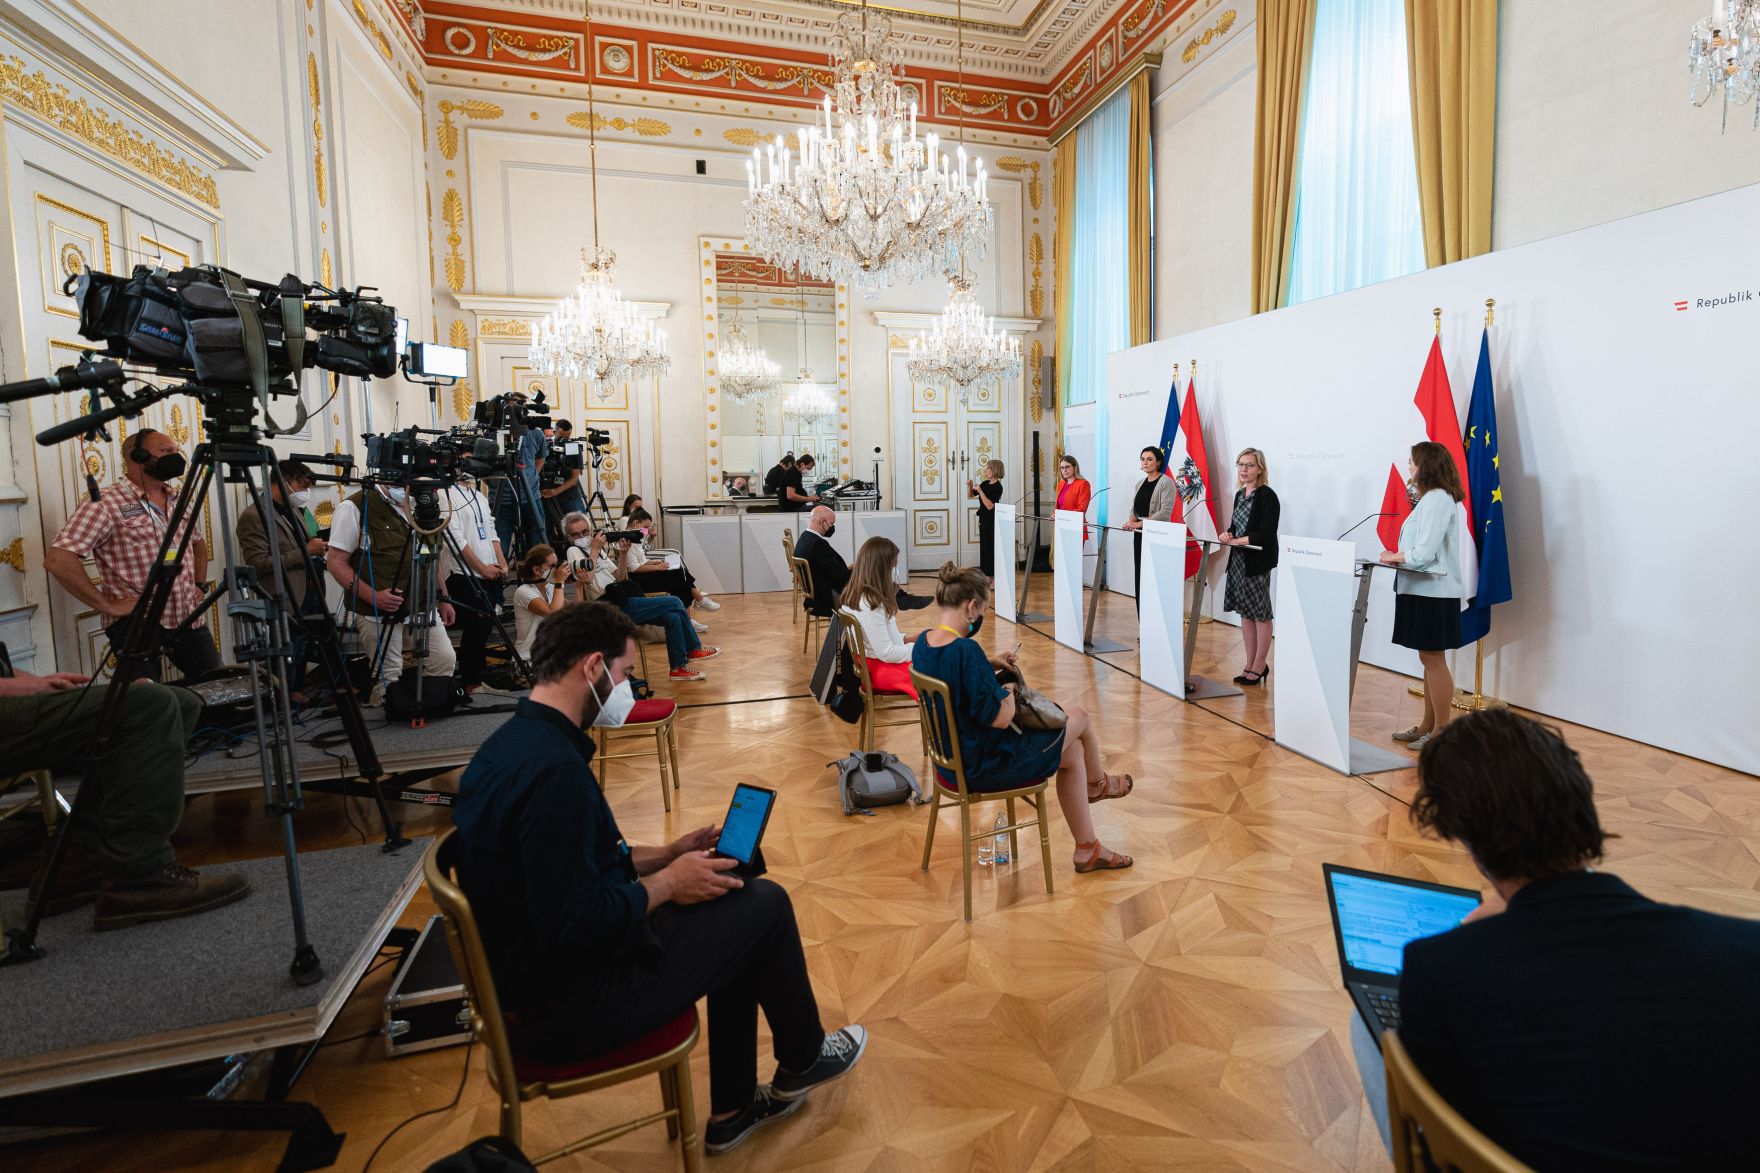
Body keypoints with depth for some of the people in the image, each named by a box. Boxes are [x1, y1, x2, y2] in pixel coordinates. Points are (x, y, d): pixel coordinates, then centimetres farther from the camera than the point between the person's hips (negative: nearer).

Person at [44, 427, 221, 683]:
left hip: (191, 620, 7)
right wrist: (108, 606, -18)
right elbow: (58, 559, -18)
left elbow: (198, 543, 29)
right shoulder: (106, 503, -11)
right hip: (138, 624, -7)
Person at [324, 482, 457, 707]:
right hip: (380, 610, -6)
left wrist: (443, 599, 15)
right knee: (388, 674, -2)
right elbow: (336, 561, -11)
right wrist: (373, 595, -20)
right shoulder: (355, 508, -8)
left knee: (445, 659, 0)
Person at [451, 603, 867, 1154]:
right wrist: (667, 883, -15)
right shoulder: (553, 767, -31)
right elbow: (574, 926, -31)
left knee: (739, 911, 15)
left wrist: (666, 856, 6)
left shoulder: (513, 741, 1)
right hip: (567, 1004, -9)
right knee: (765, 905, -1)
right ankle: (803, 1061, 27)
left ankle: (732, 1109, 28)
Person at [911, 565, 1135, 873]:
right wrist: (1009, 693, -7)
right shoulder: (966, 650, -32)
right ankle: (1098, 783, 45)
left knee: (1072, 751, 20)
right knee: (1079, 716, 12)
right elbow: (1000, 718, -28)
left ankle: (1088, 850, 34)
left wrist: (990, 666, 3)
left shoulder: (922, 643, -4)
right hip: (983, 766, -9)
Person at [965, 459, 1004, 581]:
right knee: (984, 548, 11)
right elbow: (970, 495, 17)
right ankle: (988, 577, 18)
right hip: (983, 520, 8)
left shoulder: (997, 487, -14)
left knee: (991, 548, -5)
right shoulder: (985, 483, 8)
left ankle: (996, 578, 1)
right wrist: (969, 485, -2)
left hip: (992, 521, -8)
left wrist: (980, 491, -23)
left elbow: (990, 506, -23)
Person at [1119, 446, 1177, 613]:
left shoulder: (1166, 482, -7)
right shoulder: (1140, 483, 16)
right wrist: (1132, 521, -3)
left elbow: (1165, 512, -15)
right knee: (1140, 578, 5)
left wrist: (1140, 524, -19)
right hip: (1139, 535, 7)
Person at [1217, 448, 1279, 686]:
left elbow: (1266, 534, -17)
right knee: (1245, 612, 12)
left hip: (1258, 562, -8)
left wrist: (1237, 541, -18)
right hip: (1238, 560, 8)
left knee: (1261, 614, 2)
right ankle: (1250, 665, 20)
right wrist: (1228, 534, -2)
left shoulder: (1267, 495, -11)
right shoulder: (1240, 495, 13)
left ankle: (1259, 666, 12)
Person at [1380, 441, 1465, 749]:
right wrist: (1399, 557, 4)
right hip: (1423, 590, 10)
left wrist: (1395, 557, -5)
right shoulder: (1432, 498, 18)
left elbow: (1425, 551, -19)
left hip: (1433, 593, -10)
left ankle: (1442, 731, 4)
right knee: (1429, 659, 13)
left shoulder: (1437, 499, -14)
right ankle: (1427, 726, 21)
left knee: (1433, 659, -4)